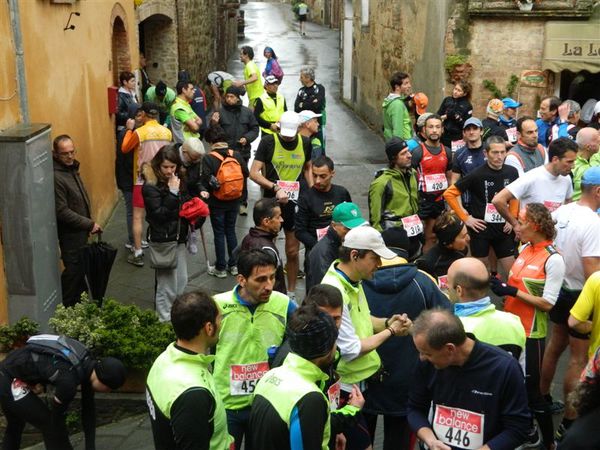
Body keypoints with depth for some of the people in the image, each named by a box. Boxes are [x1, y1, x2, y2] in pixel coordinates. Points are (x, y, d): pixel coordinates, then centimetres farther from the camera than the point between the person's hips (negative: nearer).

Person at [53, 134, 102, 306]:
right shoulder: (56, 177, -24)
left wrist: (88, 223, 13)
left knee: (80, 267, 20)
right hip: (69, 232, -9)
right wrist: (89, 224, -20)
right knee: (73, 269, 1)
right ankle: (68, 308, 16)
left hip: (80, 229, 9)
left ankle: (81, 300, 36)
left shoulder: (72, 168, 5)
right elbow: (62, 211, -25)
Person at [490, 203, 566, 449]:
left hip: (531, 334, -7)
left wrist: (512, 292, -21)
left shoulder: (553, 259, -16)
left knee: (530, 389, 2)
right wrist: (501, 286, -3)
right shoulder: (525, 249, 5)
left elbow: (547, 303, -18)